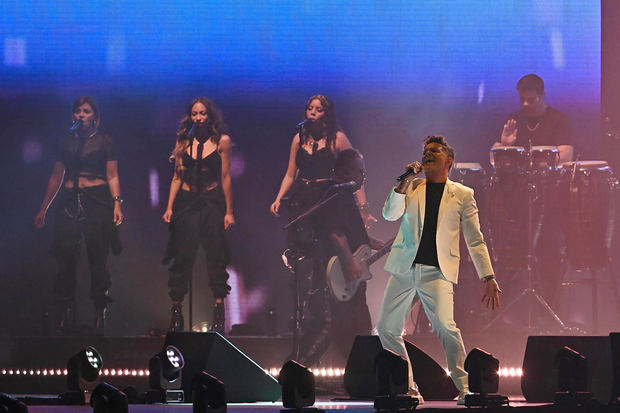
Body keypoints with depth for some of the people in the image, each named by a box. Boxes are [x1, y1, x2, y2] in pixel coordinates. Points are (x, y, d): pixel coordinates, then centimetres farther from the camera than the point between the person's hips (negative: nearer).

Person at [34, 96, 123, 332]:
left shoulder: (104, 142, 7)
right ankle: (62, 313, -2)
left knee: (97, 257, -6)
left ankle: (100, 312, -2)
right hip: (70, 202, 3)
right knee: (66, 257, -4)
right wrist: (43, 209, 13)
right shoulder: (66, 142, 15)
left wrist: (117, 202, -14)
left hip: (97, 201, -3)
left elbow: (112, 176, 1)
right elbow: (56, 177, 17)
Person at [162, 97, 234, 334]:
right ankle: (176, 312, 5)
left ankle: (219, 314, 1)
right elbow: (177, 177, 9)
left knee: (216, 256, -3)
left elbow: (225, 177, 0)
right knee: (182, 257, 0)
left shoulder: (221, 141, 1)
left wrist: (229, 211, -2)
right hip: (186, 203, 2)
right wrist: (169, 207, 1)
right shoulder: (184, 141, 8)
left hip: (212, 203, -2)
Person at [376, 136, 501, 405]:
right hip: (404, 268, 4)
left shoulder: (462, 195, 9)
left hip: (437, 271, -4)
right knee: (387, 329, 2)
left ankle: (464, 388, -13)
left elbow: (475, 240, 9)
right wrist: (405, 181, -7)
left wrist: (488, 277, 2)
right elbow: (390, 214, 1)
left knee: (445, 326, -23)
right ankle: (407, 388, 15)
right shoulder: (411, 188, 15)